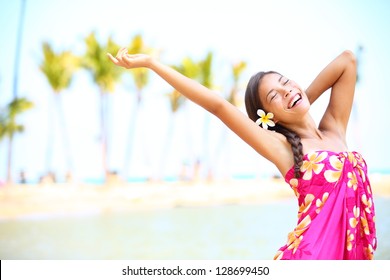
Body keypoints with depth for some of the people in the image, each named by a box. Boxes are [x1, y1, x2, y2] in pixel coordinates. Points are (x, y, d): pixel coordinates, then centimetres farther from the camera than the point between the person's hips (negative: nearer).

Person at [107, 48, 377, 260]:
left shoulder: (334, 130, 10)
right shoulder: (281, 147, -4)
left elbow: (348, 60, 14)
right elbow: (217, 105, -10)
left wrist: (305, 98, 14)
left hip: (352, 250, 5)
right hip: (312, 253, -5)